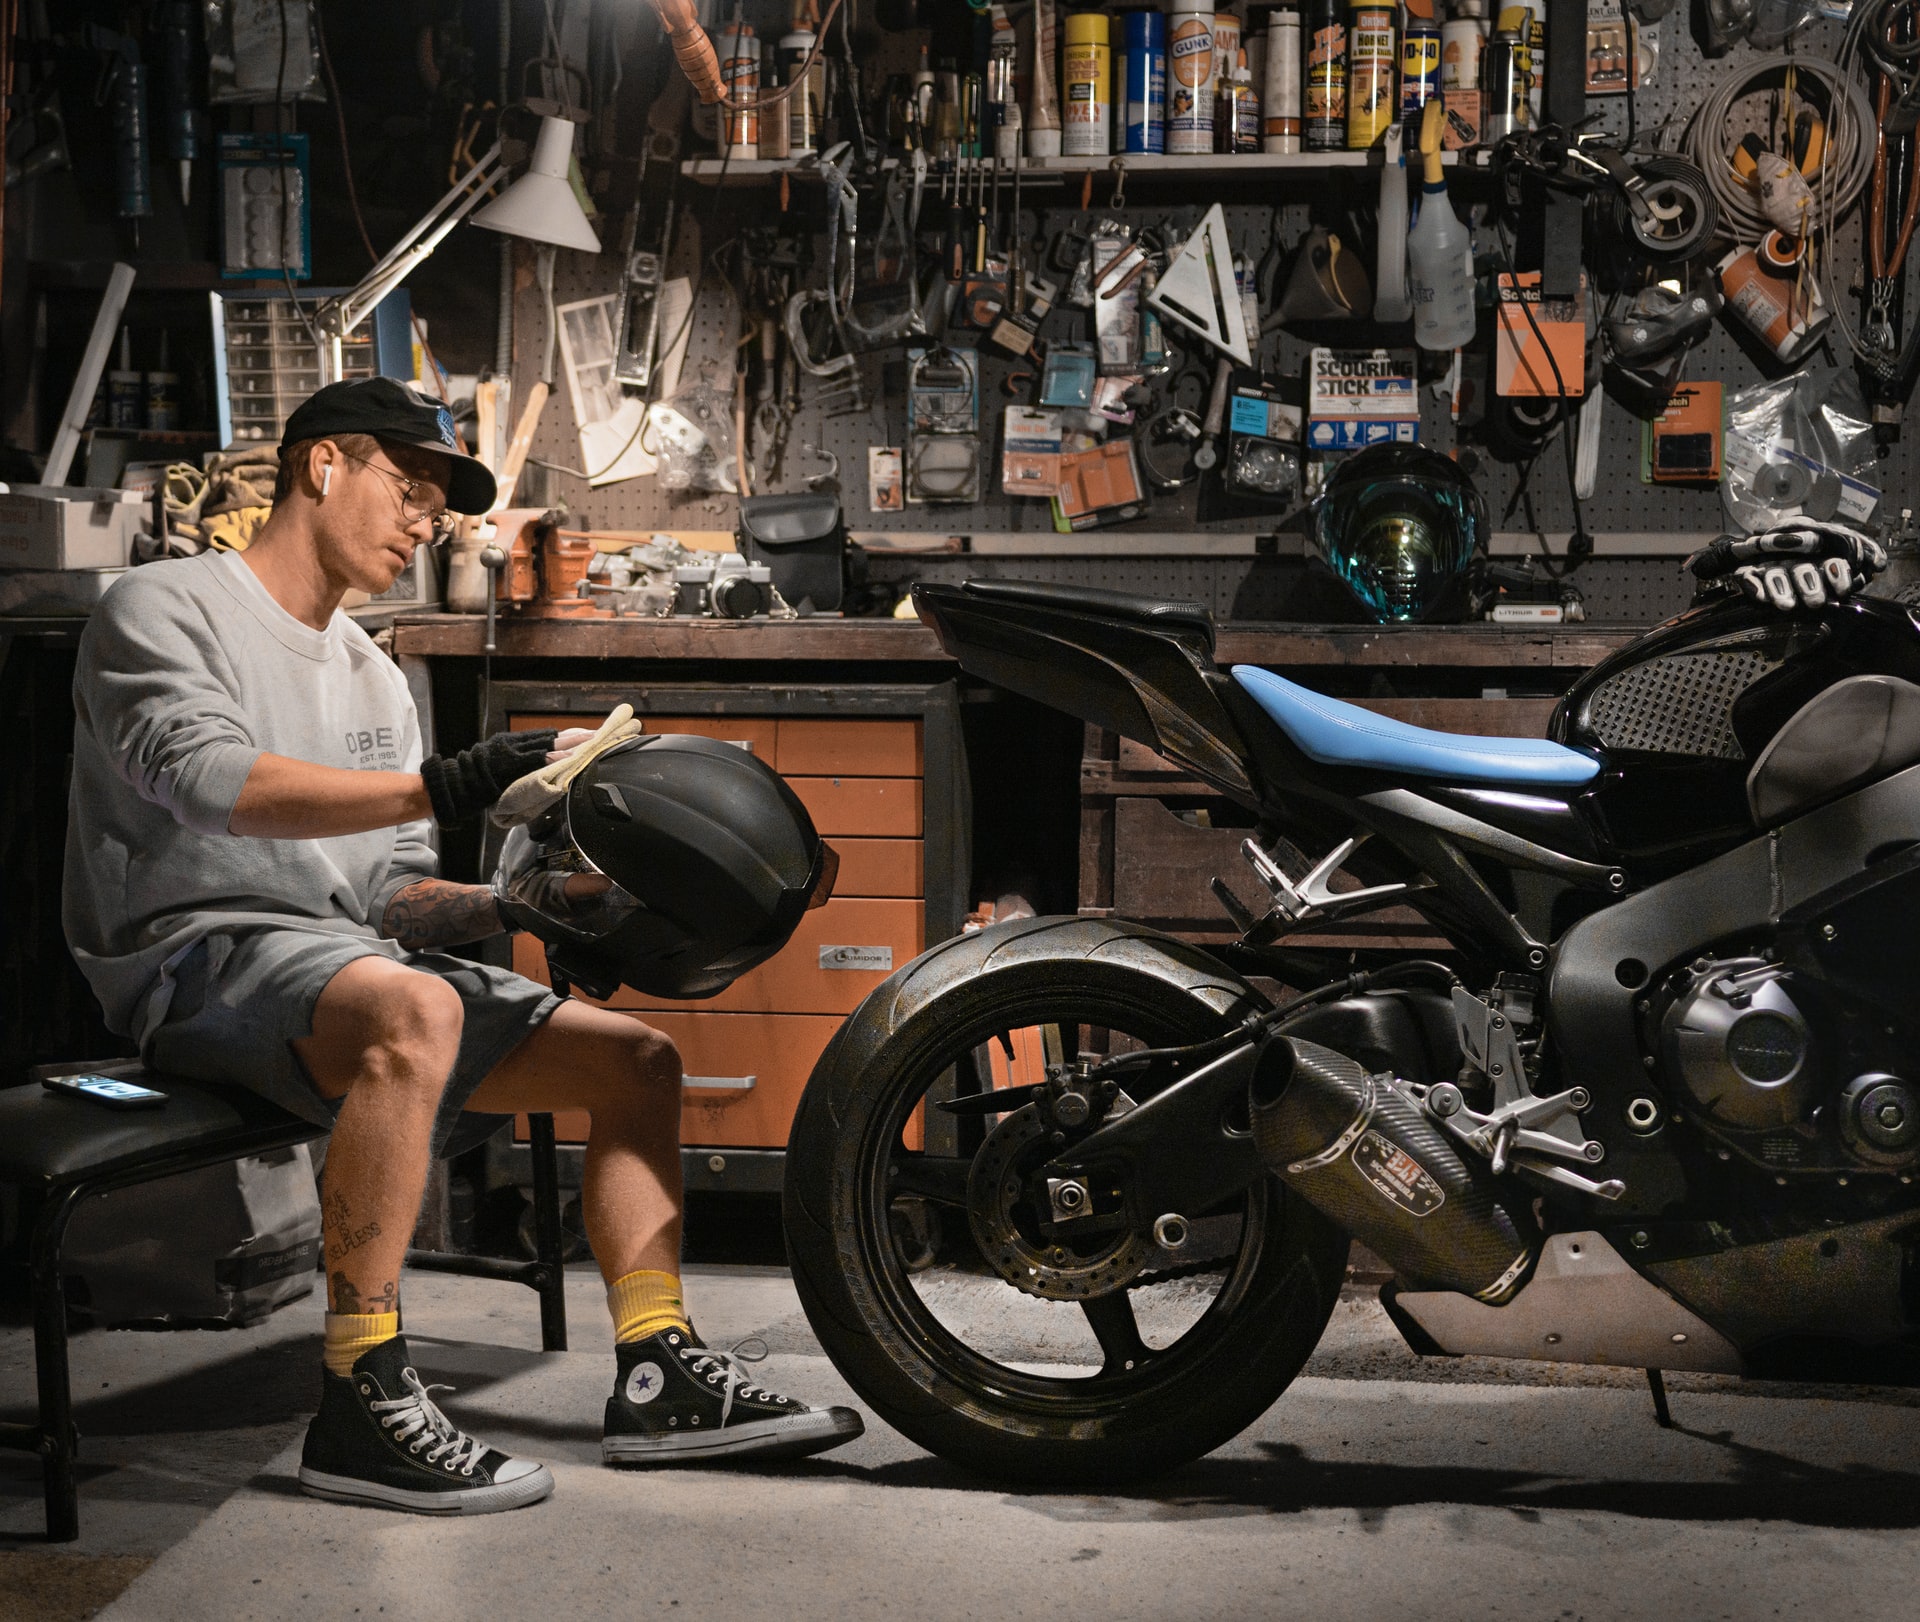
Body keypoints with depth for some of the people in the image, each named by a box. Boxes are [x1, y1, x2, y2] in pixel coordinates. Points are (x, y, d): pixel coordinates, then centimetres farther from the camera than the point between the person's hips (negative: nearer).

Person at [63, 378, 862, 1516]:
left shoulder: (376, 679, 25)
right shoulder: (166, 608, 0)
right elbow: (210, 780, -21)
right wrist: (442, 786, -28)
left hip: (355, 951, 9)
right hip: (198, 952, -8)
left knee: (639, 1058, 1)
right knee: (414, 1013, -40)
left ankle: (659, 1376, 1)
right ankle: (363, 1405, -35)